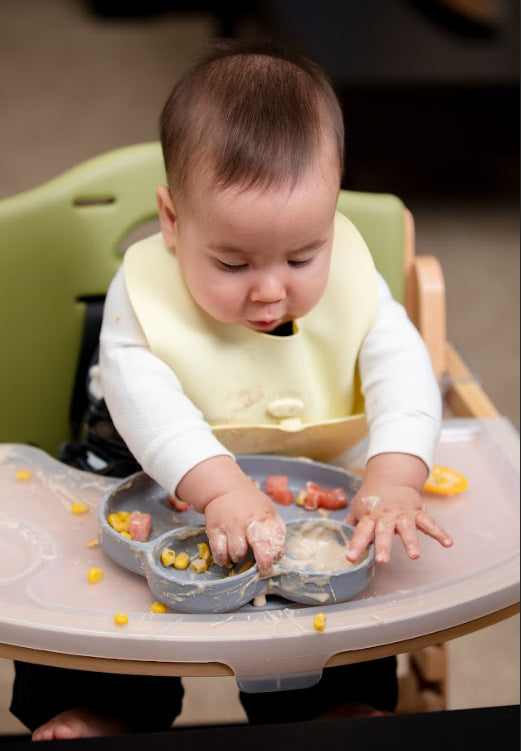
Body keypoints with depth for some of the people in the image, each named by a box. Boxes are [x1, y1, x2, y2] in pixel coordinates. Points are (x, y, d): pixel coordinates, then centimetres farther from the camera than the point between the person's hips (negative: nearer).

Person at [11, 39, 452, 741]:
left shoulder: (348, 276, -16)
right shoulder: (144, 292, -23)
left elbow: (401, 367, -22)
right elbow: (142, 395, -35)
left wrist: (393, 480, -41)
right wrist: (220, 487, -52)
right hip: (171, 480, -1)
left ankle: (343, 702, 9)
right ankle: (103, 705, 5)